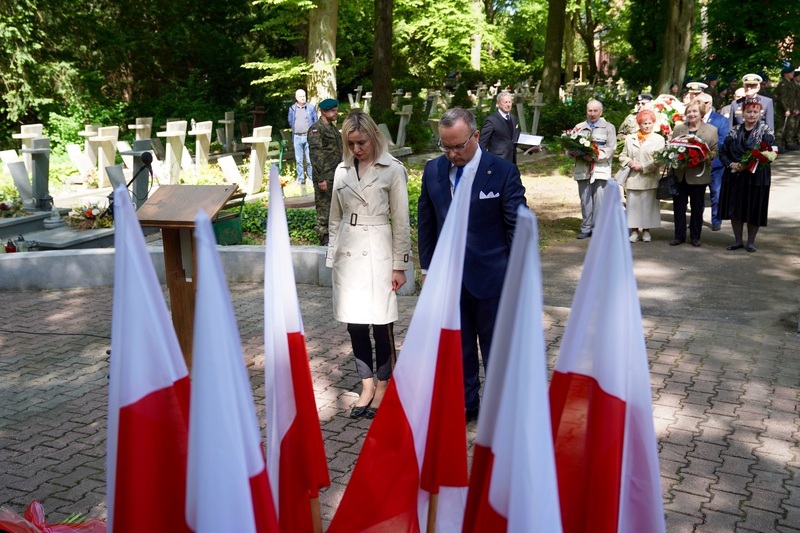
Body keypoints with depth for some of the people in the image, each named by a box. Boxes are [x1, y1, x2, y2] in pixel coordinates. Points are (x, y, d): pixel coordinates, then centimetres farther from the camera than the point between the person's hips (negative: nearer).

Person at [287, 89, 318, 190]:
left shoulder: (311, 108, 3)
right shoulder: (292, 108, 8)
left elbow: (316, 121, 7)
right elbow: (290, 122, 20)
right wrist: (295, 129, 11)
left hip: (309, 136, -2)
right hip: (297, 137, 2)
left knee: (310, 159, -2)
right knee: (298, 160, 5)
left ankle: (311, 179, 6)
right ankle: (300, 179, 13)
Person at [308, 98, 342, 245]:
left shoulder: (333, 128, 18)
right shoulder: (316, 129, -11)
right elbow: (315, 155, -18)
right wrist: (320, 179, -22)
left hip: (336, 176, 9)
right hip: (325, 177, -9)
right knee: (324, 207, -3)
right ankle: (324, 240, 3)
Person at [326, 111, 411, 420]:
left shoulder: (393, 170, -5)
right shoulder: (342, 171, 8)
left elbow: (401, 221, -4)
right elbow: (336, 218, 14)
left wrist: (399, 265, -5)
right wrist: (332, 256, 11)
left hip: (377, 252, -4)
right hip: (347, 253, 5)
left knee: (381, 323, 1)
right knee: (354, 324, 8)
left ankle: (383, 386, 18)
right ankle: (367, 385, 22)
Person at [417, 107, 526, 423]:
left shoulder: (503, 172, -11)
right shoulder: (433, 171, 1)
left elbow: (518, 227, -7)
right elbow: (427, 222, 9)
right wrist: (428, 267, 9)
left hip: (491, 276, -3)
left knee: (496, 349, 10)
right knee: (458, 347, 16)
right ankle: (465, 404, 32)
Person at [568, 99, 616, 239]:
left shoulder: (608, 127, 9)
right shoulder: (579, 127, 17)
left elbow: (611, 148, -2)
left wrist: (595, 156, -16)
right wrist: (573, 152, -13)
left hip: (600, 169, -2)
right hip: (582, 169, 2)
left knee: (598, 200, -5)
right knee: (585, 200, 5)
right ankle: (586, 228, 12)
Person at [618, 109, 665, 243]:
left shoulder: (659, 139, 2)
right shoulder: (630, 138, 11)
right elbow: (622, 156, 13)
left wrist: (643, 167, -12)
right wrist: (629, 162, -8)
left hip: (649, 180, -2)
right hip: (632, 179, 2)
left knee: (648, 205, 3)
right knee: (633, 205, 3)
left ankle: (646, 231, 13)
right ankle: (634, 231, 10)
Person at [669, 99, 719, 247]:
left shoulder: (711, 130, 3)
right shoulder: (678, 128, 10)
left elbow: (714, 152, -1)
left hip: (698, 175, -2)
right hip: (680, 174, 2)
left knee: (697, 207, 8)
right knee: (679, 206, 5)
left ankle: (695, 236, 18)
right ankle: (679, 235, 14)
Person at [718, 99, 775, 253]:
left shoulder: (765, 131, -2)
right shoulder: (734, 131, 7)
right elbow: (723, 152, 7)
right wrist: (731, 164, -12)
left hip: (756, 177, -3)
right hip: (734, 176, 3)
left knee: (754, 209, 2)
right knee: (735, 208, 5)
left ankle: (751, 241, 17)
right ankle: (737, 240, 19)